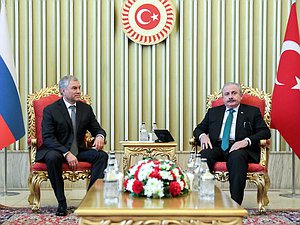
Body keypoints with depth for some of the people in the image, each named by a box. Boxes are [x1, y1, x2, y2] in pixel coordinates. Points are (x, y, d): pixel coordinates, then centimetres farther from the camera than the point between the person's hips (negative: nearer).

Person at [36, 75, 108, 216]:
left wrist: (100, 136, -14)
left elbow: (97, 129, 13)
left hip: (79, 151, 4)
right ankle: (61, 202, -22)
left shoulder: (86, 108, 9)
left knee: (102, 155, -21)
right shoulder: (50, 110, -6)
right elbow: (47, 138, -14)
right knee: (52, 157, -37)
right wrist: (66, 153, -28)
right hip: (57, 150, -4)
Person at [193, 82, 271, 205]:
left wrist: (246, 141, -15)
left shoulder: (252, 111, 16)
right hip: (217, 147, 3)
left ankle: (235, 203, -37)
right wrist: (202, 135, -3)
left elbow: (265, 132, 4)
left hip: (239, 148, -2)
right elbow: (198, 129, 23)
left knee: (236, 157, -37)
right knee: (204, 155, -31)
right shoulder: (213, 112, 25)